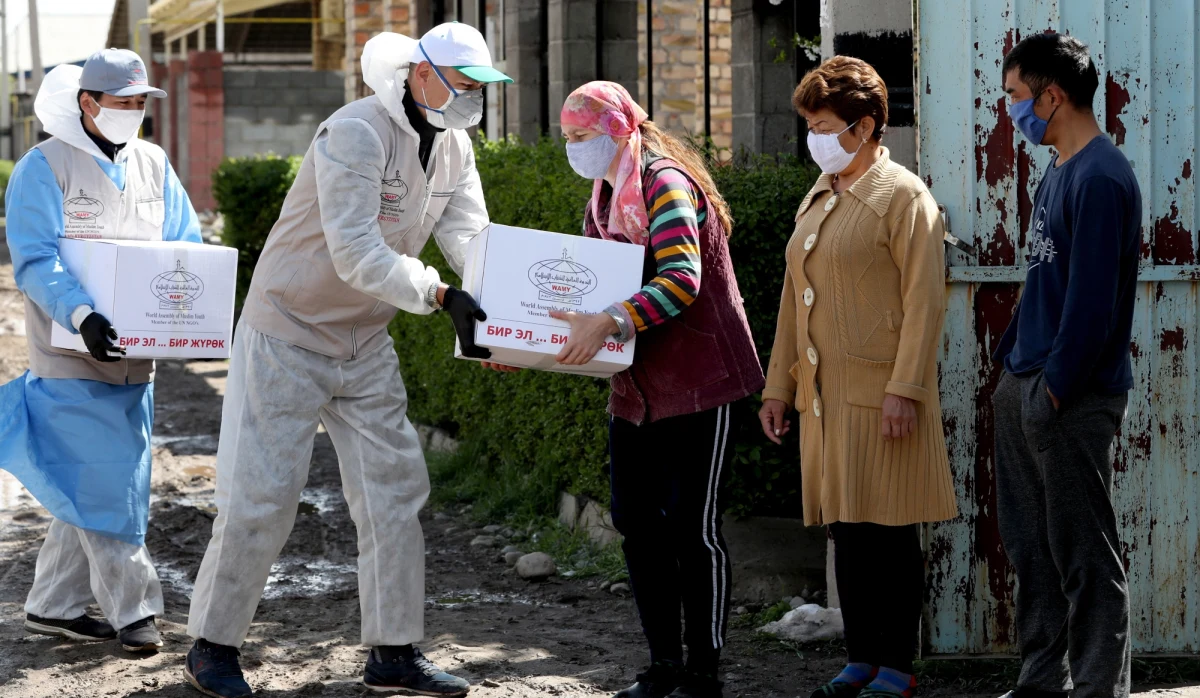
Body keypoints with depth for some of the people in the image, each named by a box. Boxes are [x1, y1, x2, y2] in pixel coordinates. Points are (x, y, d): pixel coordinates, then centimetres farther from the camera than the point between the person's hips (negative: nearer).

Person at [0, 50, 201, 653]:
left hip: (134, 355, 6)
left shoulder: (152, 165, 12)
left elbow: (185, 249, 11)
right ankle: (133, 608, -3)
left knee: (88, 488, 10)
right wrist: (82, 315, -31)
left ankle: (53, 606, 20)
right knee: (104, 485, -9)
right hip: (74, 355, -6)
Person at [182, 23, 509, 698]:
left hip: (366, 342, 8)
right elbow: (356, 254, -33)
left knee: (396, 486, 5)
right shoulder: (356, 134, -24)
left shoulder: (453, 148, 2)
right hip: (290, 331, -8)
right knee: (263, 492, -6)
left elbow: (470, 236, -9)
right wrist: (441, 295, -41)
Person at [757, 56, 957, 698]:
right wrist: (778, 386, 17)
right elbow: (794, 300, 22)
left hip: (879, 395, -7)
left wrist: (904, 389, -17)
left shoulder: (903, 198, -5)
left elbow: (924, 301, -11)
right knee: (845, 532, 10)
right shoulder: (817, 200, 18)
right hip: (823, 396, 7)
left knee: (888, 532, -3)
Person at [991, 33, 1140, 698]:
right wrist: (1010, 357, 16)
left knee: (1083, 556, -4)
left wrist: (1058, 384, -18)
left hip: (1073, 397, -10)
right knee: (1030, 545, 15)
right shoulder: (1057, 172, 15)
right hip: (1024, 388, 10)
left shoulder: (1101, 177, -15)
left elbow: (1093, 296, -19)